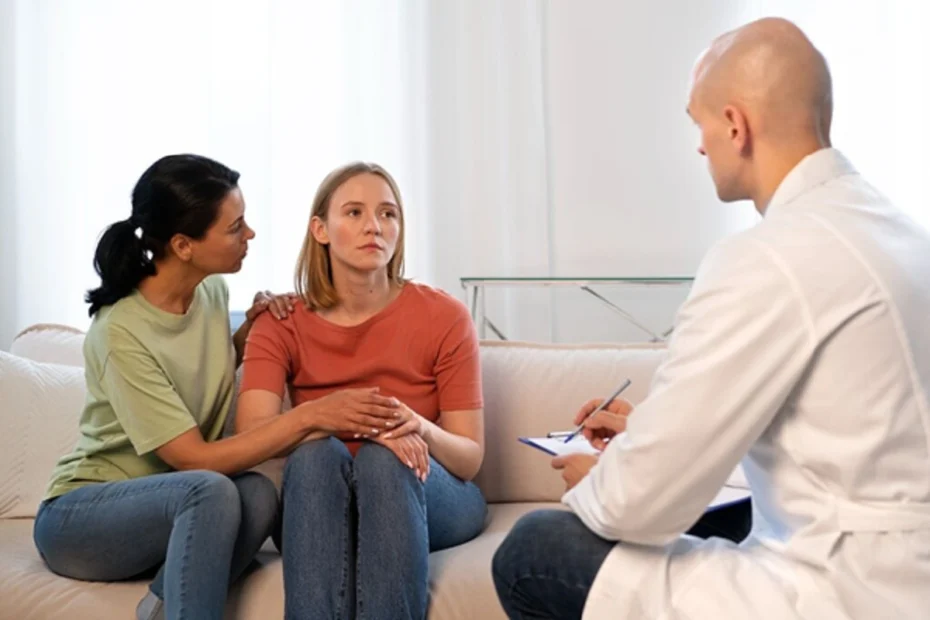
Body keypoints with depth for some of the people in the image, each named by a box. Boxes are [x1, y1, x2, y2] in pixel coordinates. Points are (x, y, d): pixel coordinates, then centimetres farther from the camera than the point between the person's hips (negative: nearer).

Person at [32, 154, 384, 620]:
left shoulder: (212, 291, -2)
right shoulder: (120, 333, -23)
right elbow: (196, 459, -25)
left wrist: (250, 327, 0)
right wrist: (310, 415, -29)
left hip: (175, 503, 6)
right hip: (77, 515, -6)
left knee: (259, 493, -29)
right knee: (212, 491, -37)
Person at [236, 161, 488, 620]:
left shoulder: (443, 316, -8)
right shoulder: (281, 325, -4)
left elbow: (470, 458, -7)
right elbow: (249, 438, -20)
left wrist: (420, 427, -30)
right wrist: (326, 412, -39)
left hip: (427, 496, 0)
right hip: (319, 504, 1)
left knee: (384, 458, -34)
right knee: (317, 453, -33)